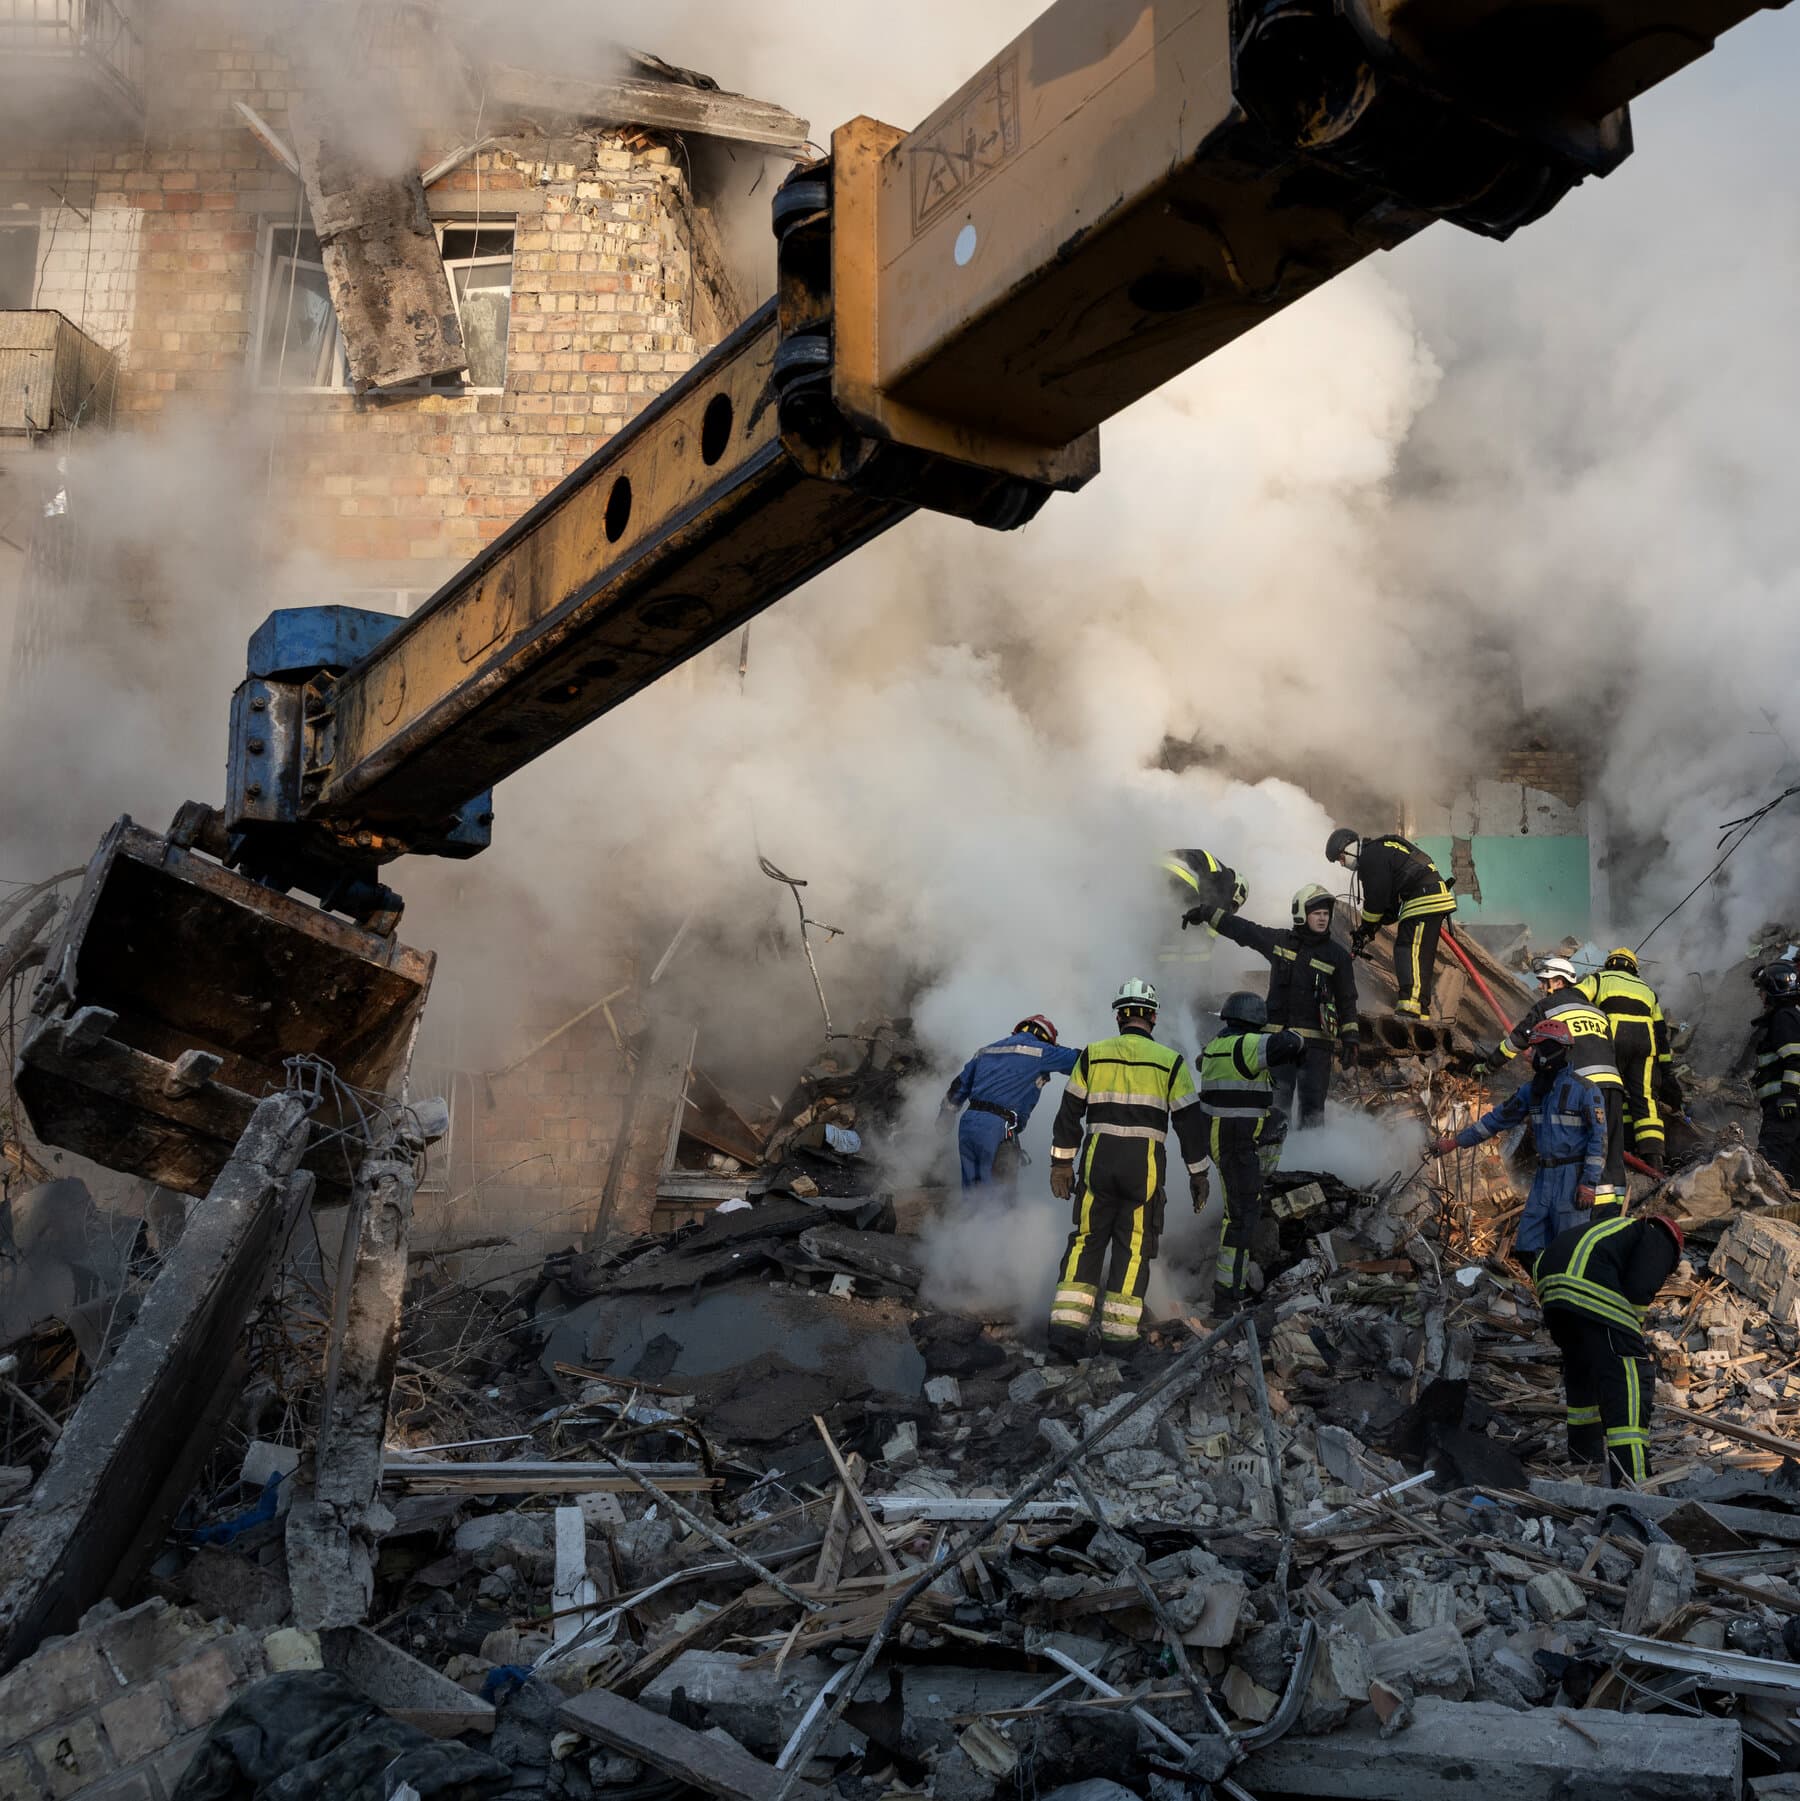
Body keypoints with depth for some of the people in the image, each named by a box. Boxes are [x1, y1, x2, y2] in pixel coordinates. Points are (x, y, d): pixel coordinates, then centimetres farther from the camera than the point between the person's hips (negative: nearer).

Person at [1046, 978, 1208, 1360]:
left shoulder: (1093, 1054, 6)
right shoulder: (1170, 1061, 3)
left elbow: (1070, 1112, 7)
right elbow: (1189, 1121, 4)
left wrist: (1061, 1162, 13)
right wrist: (1197, 1172, 12)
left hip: (1098, 1159, 1)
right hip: (1146, 1165, -1)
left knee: (1087, 1240, 9)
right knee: (1134, 1245, 7)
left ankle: (1068, 1324, 1)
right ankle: (1118, 1331, 6)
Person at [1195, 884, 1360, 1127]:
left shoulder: (1338, 955, 5)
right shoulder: (1279, 941, 7)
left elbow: (1347, 1001, 8)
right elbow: (1242, 930, 17)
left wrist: (1350, 1039, 3)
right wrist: (1208, 914, 19)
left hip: (1317, 1043, -1)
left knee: (1313, 1106, 1)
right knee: (1278, 1102, -3)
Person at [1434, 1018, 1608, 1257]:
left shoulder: (1584, 1090, -9)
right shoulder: (1532, 1090, 11)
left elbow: (1599, 1139, -10)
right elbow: (1497, 1119, 16)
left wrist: (1589, 1183, -15)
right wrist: (1454, 1141, 15)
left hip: (1572, 1177, -7)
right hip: (1544, 1176, 7)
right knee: (1528, 1249, 4)